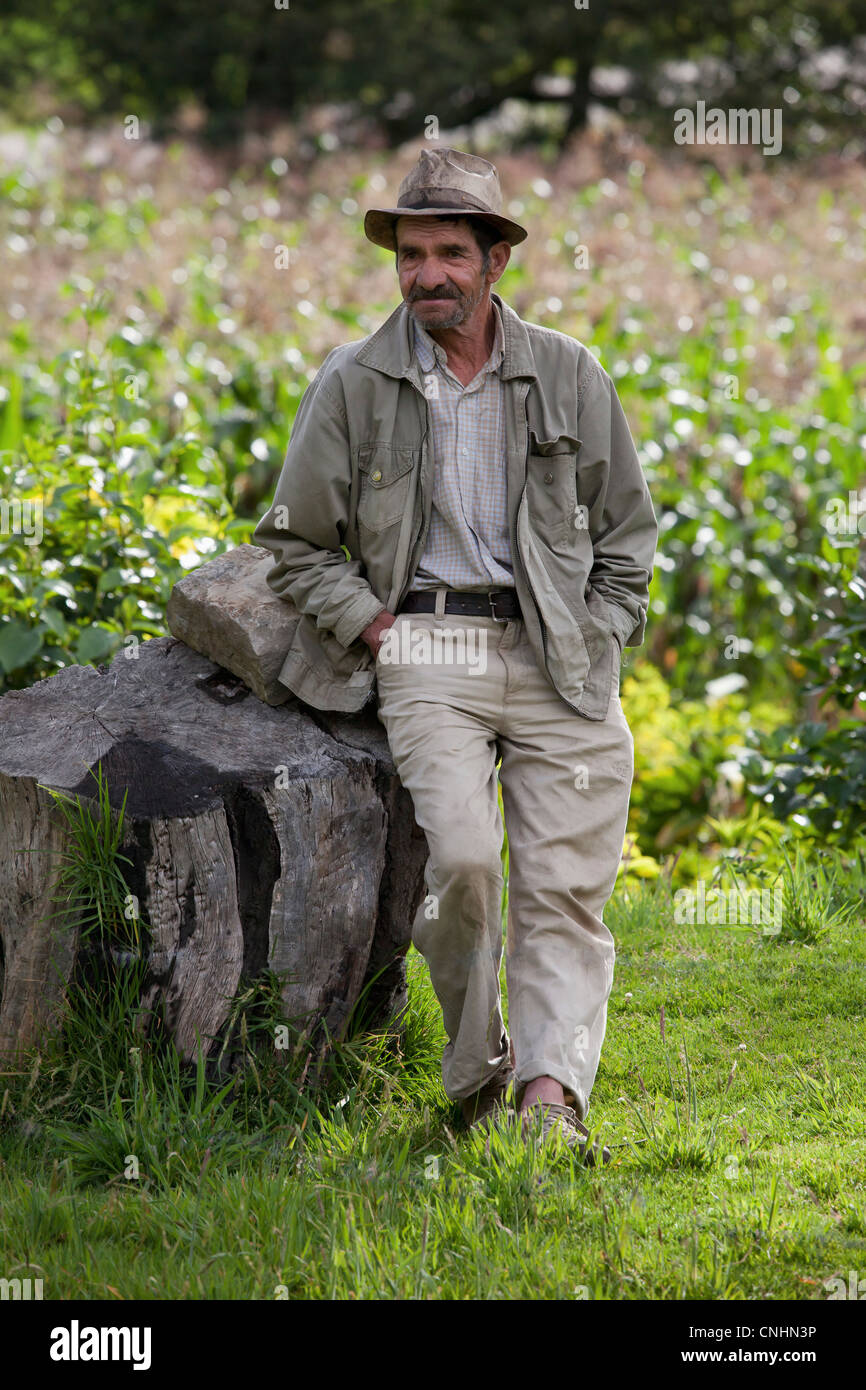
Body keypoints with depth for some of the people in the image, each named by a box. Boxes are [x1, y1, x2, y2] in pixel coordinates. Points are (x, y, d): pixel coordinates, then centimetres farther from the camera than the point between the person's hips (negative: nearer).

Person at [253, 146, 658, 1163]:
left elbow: (627, 530, 16)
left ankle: (552, 1093, -13)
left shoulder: (567, 376, 8)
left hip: (560, 658, 2)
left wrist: (598, 644, 4)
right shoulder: (354, 385, 5)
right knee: (462, 858, -21)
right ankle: (477, 1068, 0)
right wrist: (378, 631, -2)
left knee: (564, 885, -9)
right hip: (425, 651, -2)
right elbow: (296, 542, 11)